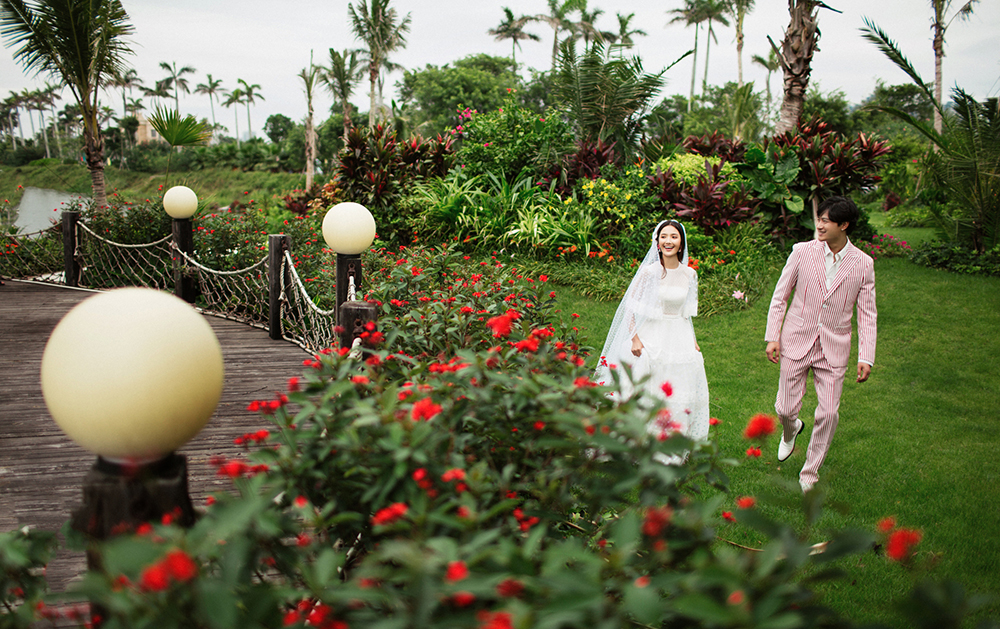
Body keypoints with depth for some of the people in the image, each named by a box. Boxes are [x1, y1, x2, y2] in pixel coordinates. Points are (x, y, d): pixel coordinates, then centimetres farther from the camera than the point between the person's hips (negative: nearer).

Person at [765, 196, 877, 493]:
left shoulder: (863, 264, -3)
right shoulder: (802, 252, -4)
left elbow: (867, 313, 1)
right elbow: (780, 296, 3)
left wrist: (866, 357, -6)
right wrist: (772, 337, -3)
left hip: (834, 348, 0)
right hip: (796, 342, 0)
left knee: (828, 414, -1)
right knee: (785, 408, 3)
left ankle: (810, 473, 18)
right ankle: (791, 430, 42)